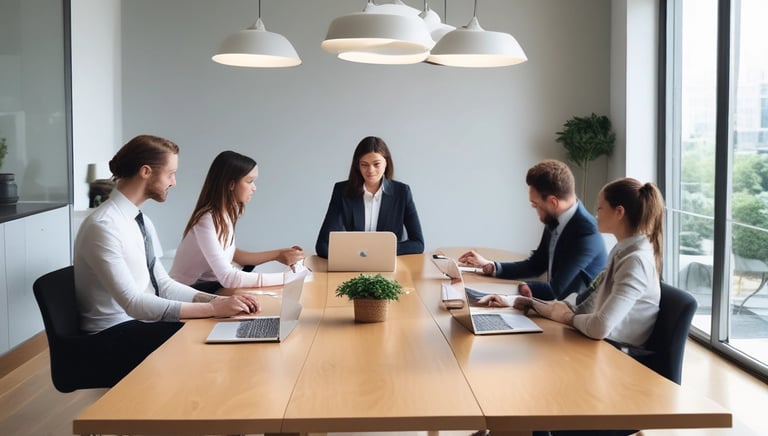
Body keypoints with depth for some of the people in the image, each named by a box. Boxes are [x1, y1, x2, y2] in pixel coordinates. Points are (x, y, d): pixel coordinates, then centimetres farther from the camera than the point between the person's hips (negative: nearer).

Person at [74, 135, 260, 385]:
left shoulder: (142, 222, 7)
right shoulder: (103, 226, -21)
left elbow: (163, 284, 6)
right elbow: (132, 303, -28)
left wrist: (218, 300, -10)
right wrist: (212, 308, -30)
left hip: (139, 321, 8)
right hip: (114, 336, -8)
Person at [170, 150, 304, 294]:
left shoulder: (227, 213, -1)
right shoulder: (207, 221, -26)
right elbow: (227, 278, -31)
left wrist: (276, 255, 7)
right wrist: (284, 277, -29)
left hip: (211, 286, 8)